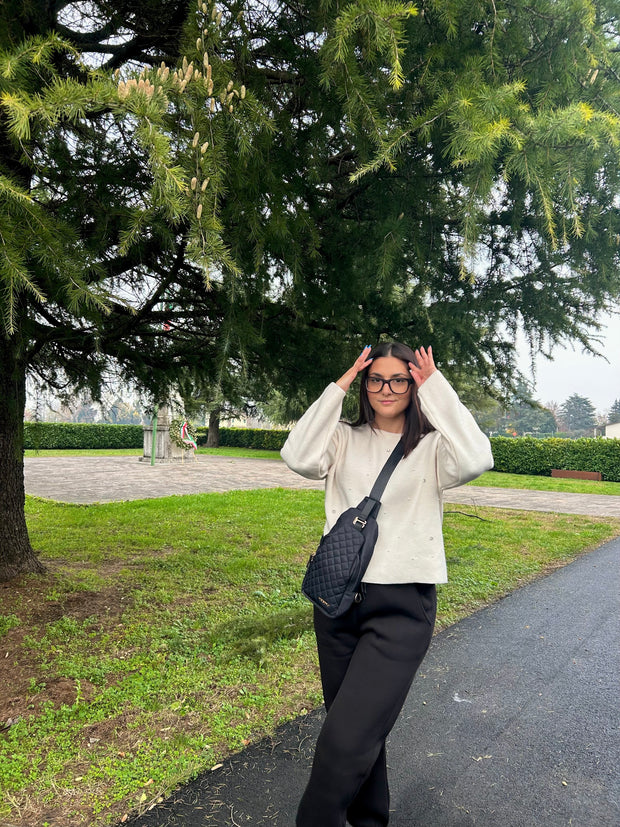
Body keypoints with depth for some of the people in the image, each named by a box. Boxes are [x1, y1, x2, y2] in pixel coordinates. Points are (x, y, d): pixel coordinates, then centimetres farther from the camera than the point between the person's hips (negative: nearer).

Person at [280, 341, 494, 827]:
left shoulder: (431, 447, -2)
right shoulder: (346, 439, 5)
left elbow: (475, 460, -23)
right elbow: (299, 458, -14)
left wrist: (436, 387, -15)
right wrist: (338, 387, -10)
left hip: (402, 607, -3)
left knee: (344, 743, -11)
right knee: (362, 730, 21)